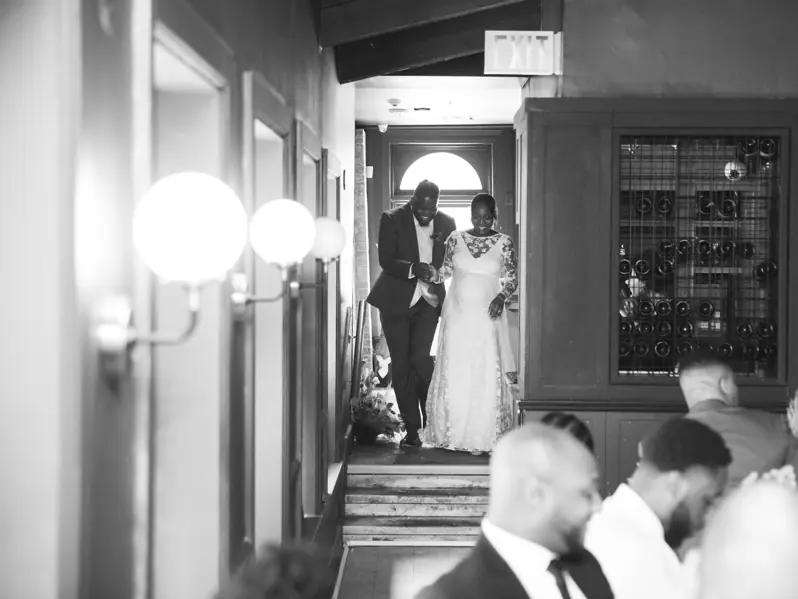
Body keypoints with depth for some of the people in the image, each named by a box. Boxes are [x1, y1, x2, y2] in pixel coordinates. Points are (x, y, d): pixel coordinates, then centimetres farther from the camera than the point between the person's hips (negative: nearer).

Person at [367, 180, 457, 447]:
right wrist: (412, 269, -26)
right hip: (396, 301, 0)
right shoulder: (392, 219, -5)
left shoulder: (446, 223, 2)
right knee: (400, 365, 3)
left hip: (428, 301, 0)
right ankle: (412, 427, 12)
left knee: (419, 358, -14)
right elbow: (386, 260, -9)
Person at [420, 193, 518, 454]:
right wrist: (430, 274, -7)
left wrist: (501, 296, -14)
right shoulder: (456, 238, 4)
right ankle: (452, 434, 11)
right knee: (453, 375, 1)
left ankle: (483, 437, 8)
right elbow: (447, 269, 13)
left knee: (486, 376, -3)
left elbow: (512, 277, 4)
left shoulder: (504, 242, 0)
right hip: (457, 315, 1)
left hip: (487, 316, -1)